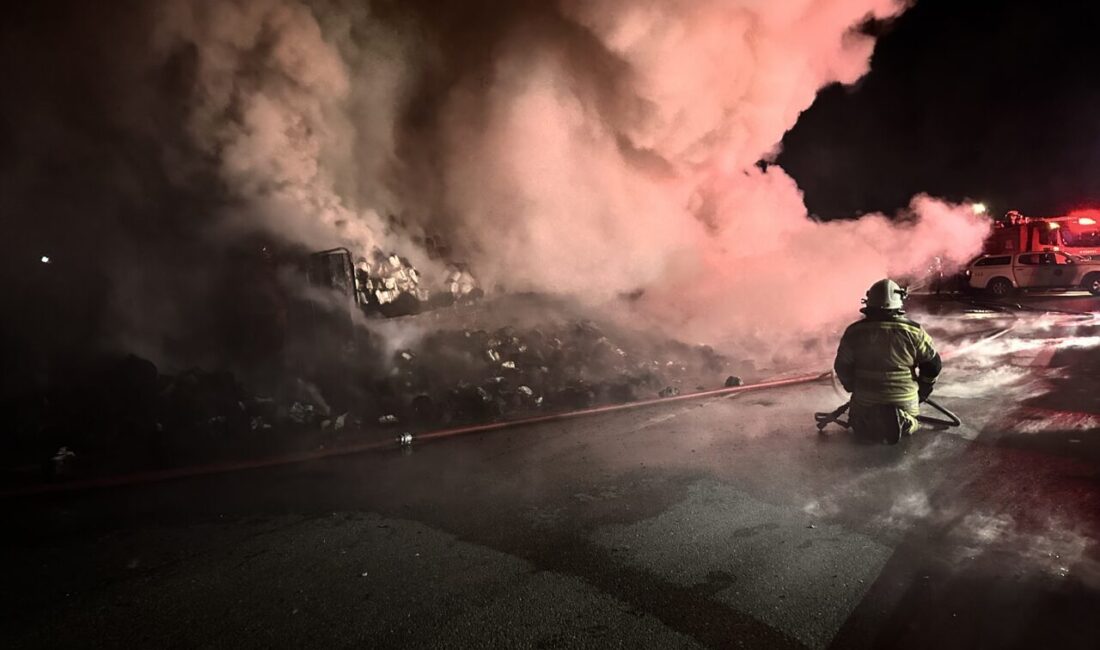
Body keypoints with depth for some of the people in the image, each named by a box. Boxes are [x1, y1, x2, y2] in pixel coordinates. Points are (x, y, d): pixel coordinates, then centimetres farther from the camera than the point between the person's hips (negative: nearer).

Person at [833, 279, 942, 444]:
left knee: (861, 428, 28)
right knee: (909, 425, 30)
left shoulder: (854, 332, -8)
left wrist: (853, 389, 16)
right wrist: (923, 391, 16)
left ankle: (869, 427, -7)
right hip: (906, 403, 0)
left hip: (865, 402, 0)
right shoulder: (913, 332, -8)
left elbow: (842, 368, -1)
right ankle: (905, 422, -5)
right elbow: (933, 365, 0)